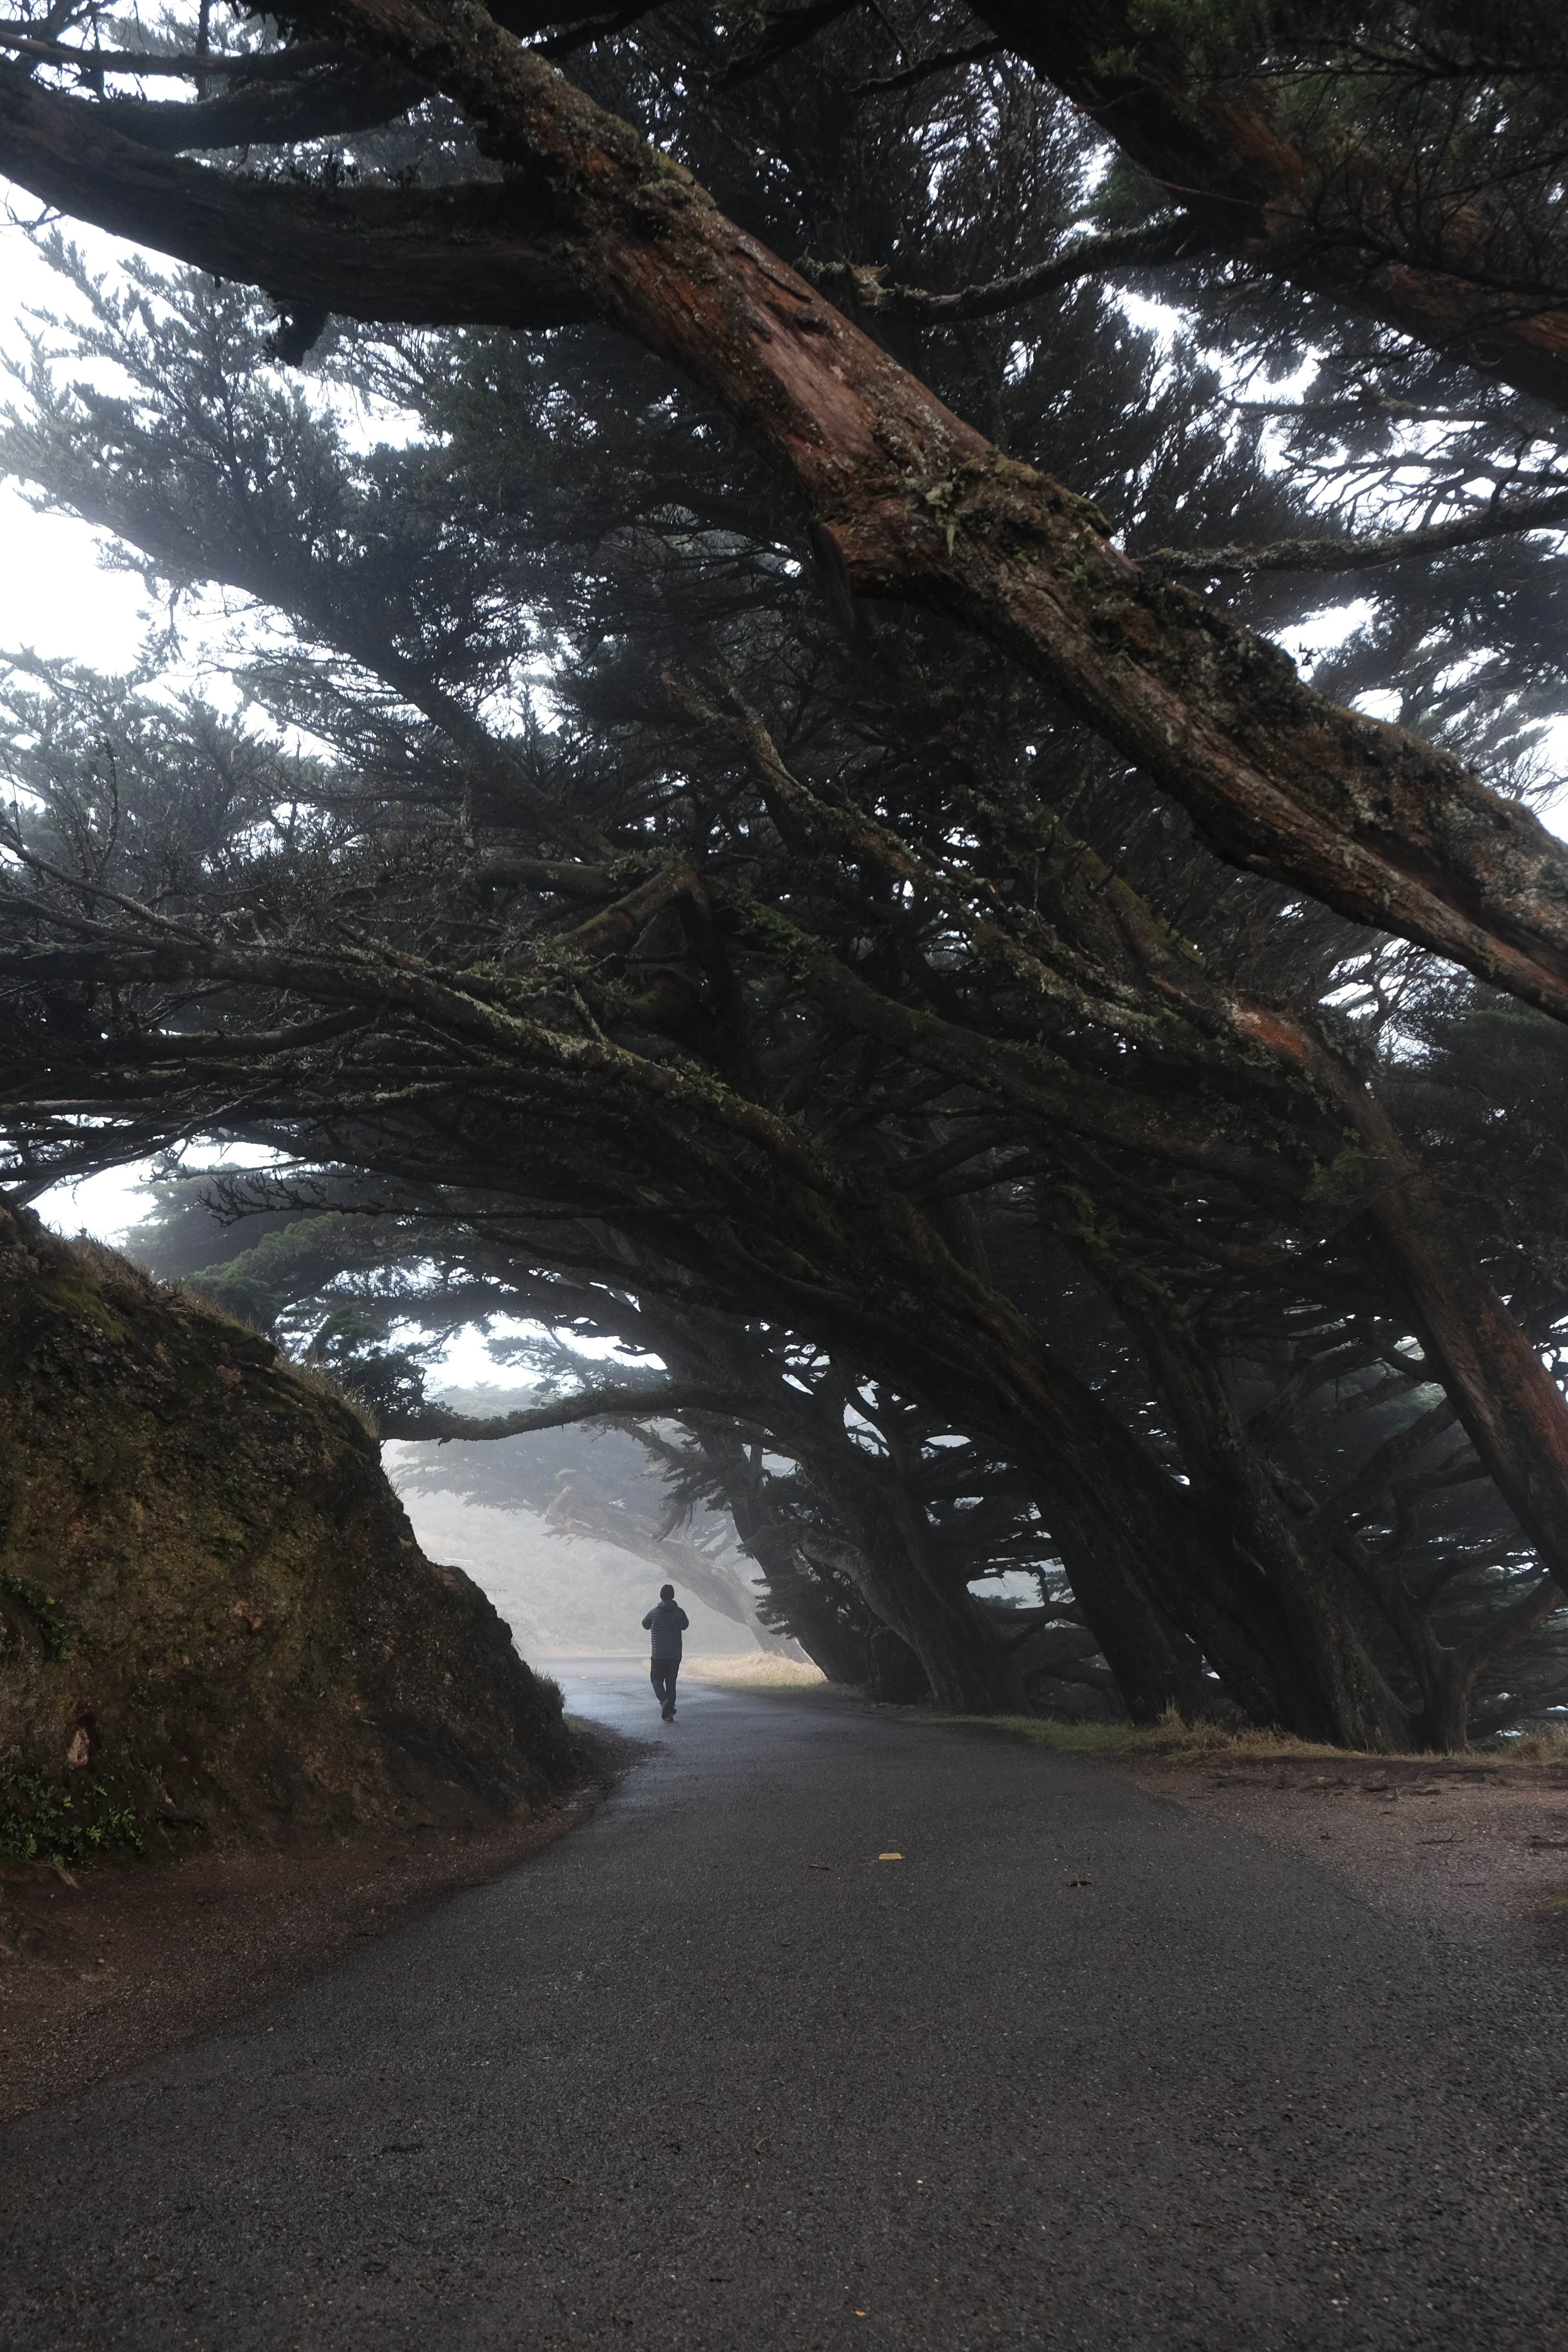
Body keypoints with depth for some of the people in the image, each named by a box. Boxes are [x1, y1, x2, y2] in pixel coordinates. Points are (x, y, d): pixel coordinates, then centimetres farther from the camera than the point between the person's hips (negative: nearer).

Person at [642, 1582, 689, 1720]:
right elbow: (685, 1625, 14)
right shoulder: (679, 1612, -4)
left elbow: (645, 1625, 12)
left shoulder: (654, 1613, -6)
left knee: (656, 1679, 12)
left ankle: (664, 1700, -15)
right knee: (671, 1682, 10)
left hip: (658, 1655, -2)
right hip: (675, 1655, 2)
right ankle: (669, 1712, 6)